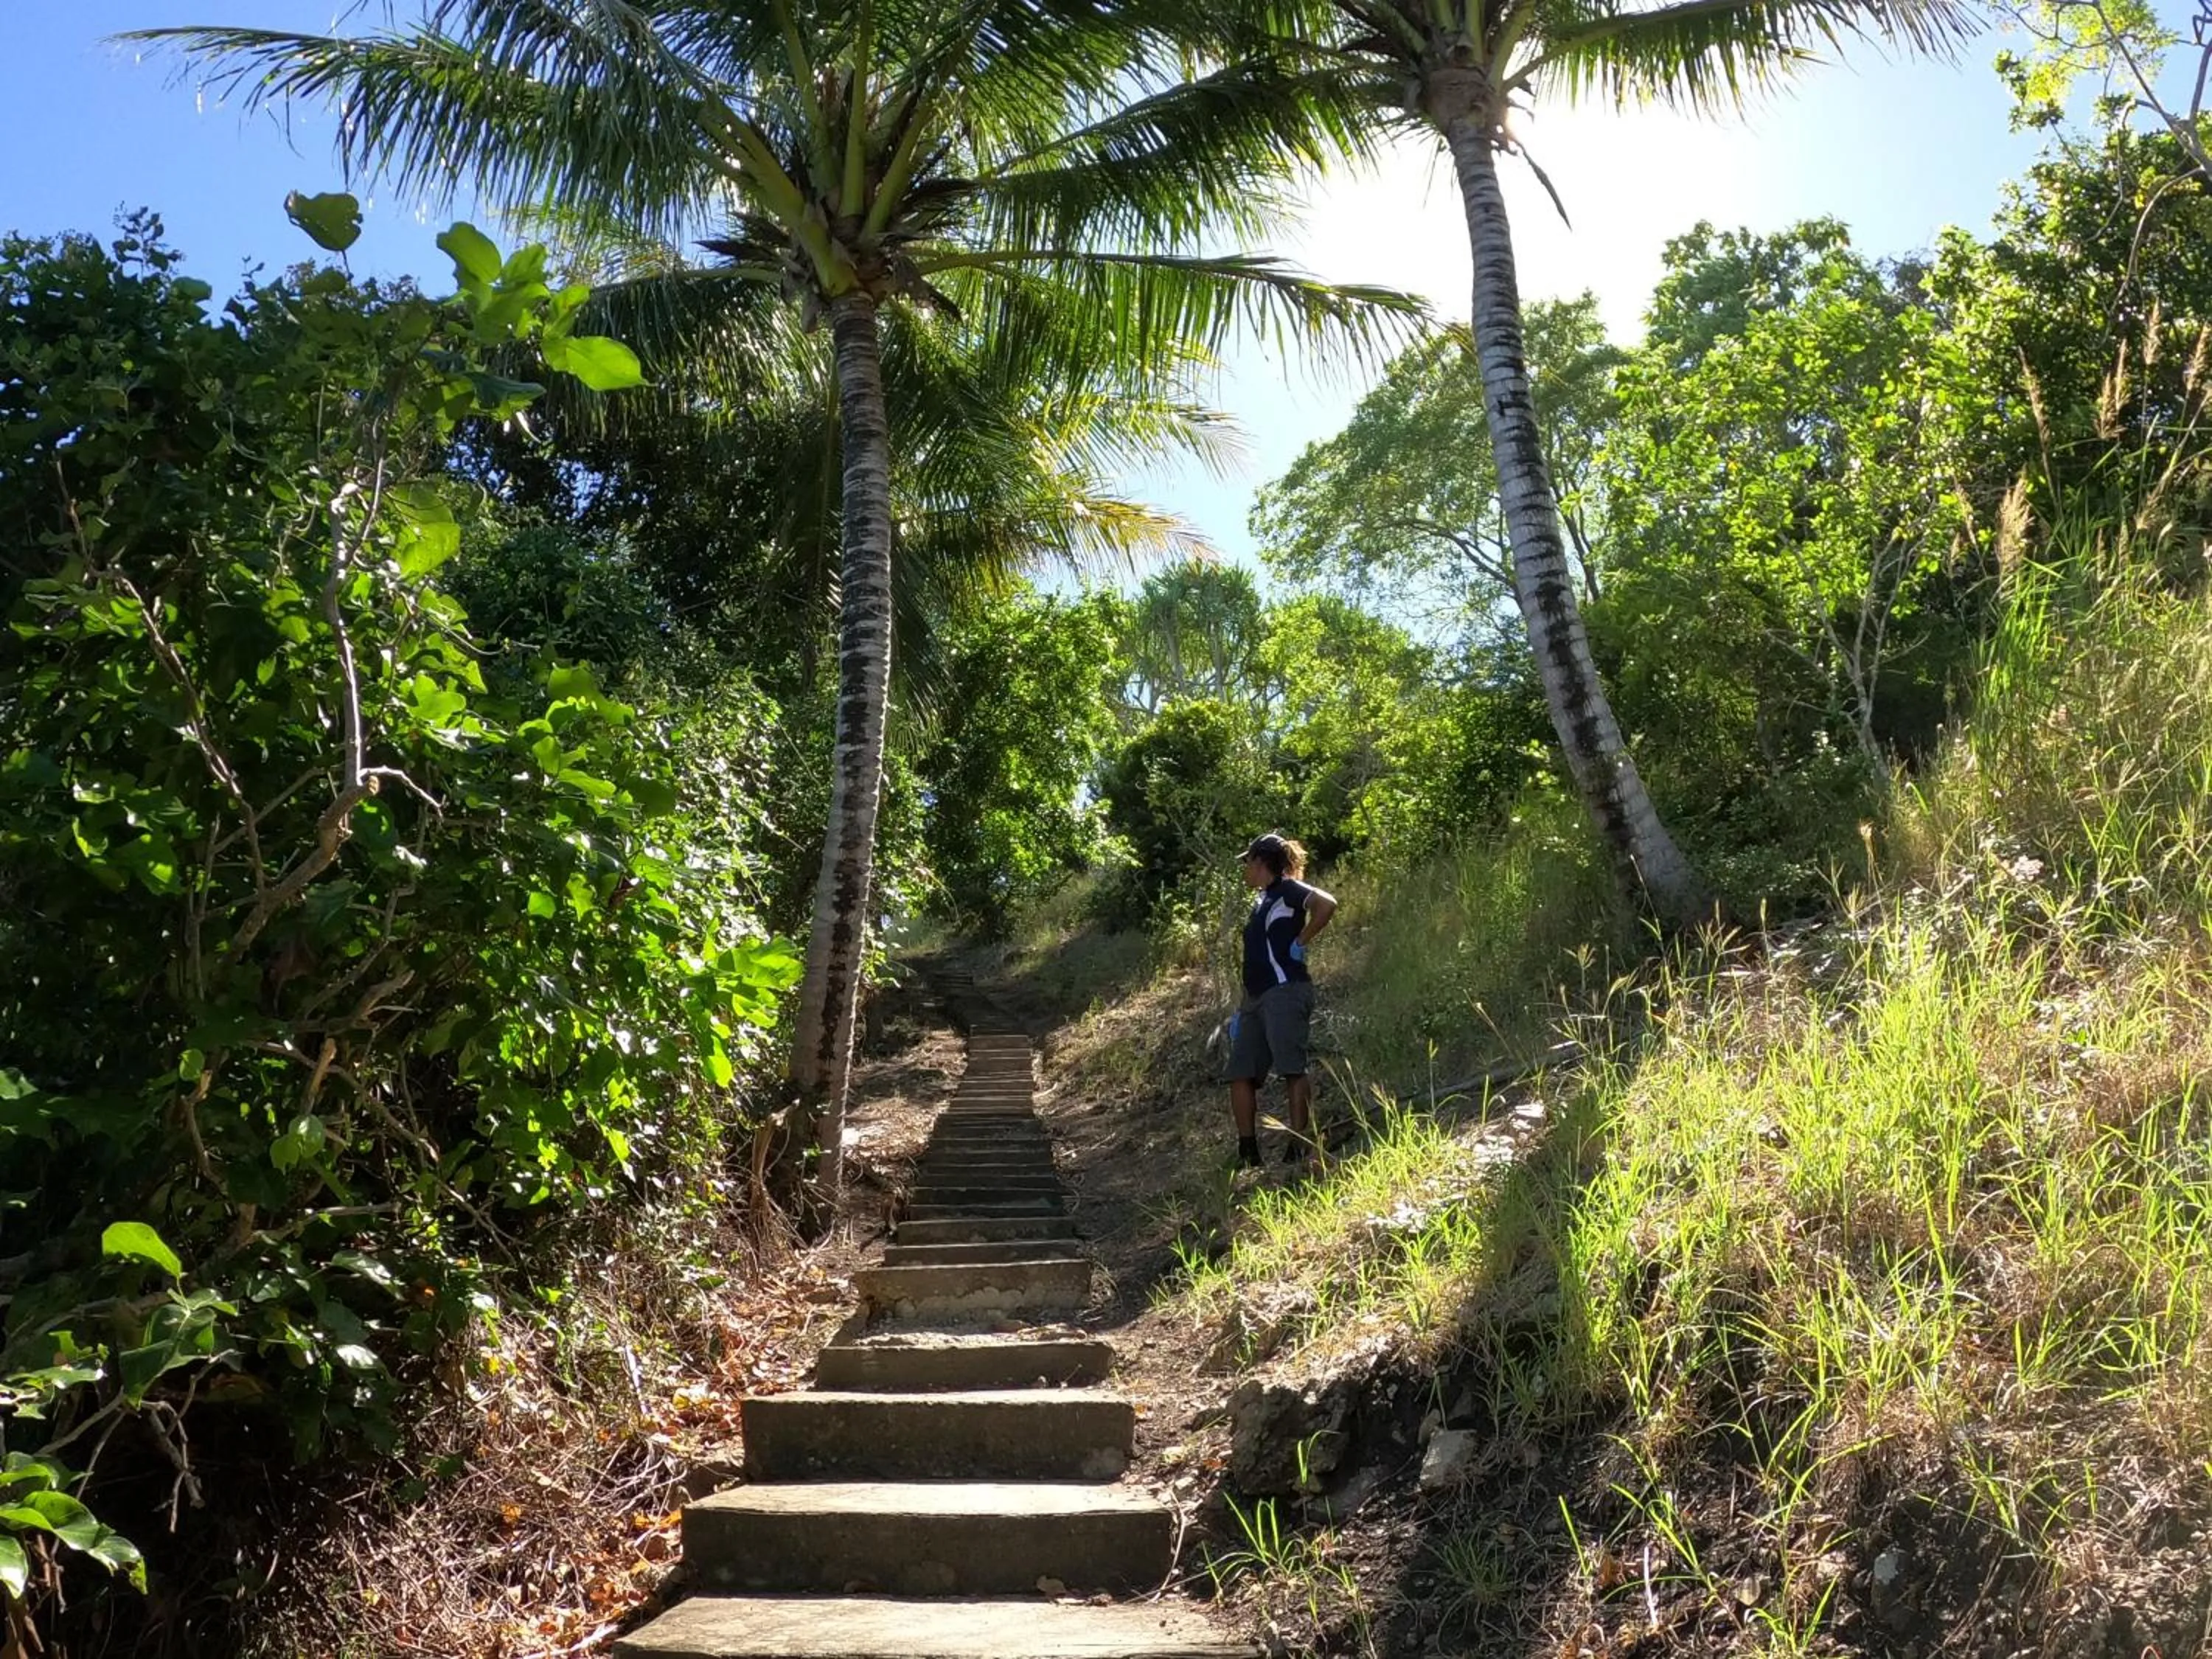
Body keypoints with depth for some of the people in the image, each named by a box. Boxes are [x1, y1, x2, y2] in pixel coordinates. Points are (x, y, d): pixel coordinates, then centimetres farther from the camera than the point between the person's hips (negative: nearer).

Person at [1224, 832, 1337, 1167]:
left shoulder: (1286, 890, -3)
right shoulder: (1262, 900, 23)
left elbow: (1326, 904, -23)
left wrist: (1301, 941, -13)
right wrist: (1243, 1006, 21)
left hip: (1285, 991, -10)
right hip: (1257, 998, 10)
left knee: (1292, 1069, -12)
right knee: (1240, 1074, 5)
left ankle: (1300, 1147, -12)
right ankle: (1248, 1152, 9)